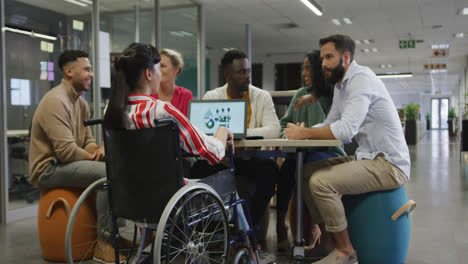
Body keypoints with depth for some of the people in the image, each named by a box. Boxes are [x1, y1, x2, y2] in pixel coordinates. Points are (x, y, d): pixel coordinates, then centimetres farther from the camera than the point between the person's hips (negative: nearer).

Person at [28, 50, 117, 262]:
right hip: (49, 168, -10)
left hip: (63, 163, 10)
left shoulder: (81, 103, 12)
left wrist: (98, 150, -9)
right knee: (108, 172, -27)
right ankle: (104, 243, -20)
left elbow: (87, 140, 13)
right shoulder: (56, 101, -18)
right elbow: (66, 151, -25)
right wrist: (94, 157, -11)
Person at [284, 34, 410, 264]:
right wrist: (303, 131, -2)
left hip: (388, 165, -10)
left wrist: (304, 133, -17)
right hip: (367, 158, 10)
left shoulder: (361, 79, -16)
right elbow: (330, 124, 17)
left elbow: (346, 130, -27)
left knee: (320, 181, -24)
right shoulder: (340, 85, 15)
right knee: (307, 172, 6)